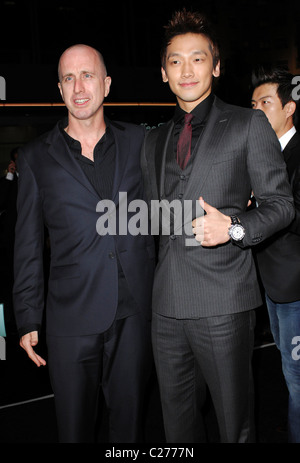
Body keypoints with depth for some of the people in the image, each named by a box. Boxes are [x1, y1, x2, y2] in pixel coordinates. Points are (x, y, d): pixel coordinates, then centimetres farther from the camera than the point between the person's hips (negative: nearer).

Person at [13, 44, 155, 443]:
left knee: (130, 424, 15)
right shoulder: (37, 157, 3)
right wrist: (28, 320, 3)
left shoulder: (137, 141, 6)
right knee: (74, 429, 10)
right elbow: (27, 246, 5)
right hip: (73, 318, -1)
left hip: (136, 313, 1)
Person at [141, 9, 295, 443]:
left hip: (222, 303, -4)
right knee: (178, 423, 14)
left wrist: (234, 226, -17)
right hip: (167, 304, 5)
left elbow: (281, 204, 1)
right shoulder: (154, 140, 16)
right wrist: (148, 284, 15)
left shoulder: (248, 124, 2)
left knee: (236, 425, 5)